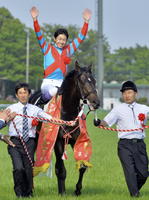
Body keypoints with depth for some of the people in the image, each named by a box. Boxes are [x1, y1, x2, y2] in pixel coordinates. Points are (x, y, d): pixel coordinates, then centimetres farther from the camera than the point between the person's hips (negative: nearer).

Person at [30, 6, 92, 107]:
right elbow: (39, 35, -4)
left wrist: (86, 22, 8)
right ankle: (41, 101, -6)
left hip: (61, 84, 3)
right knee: (53, 91, -37)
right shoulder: (48, 49, 7)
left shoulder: (68, 50, 15)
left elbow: (80, 38, 15)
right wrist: (35, 19, -16)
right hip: (48, 83, -3)